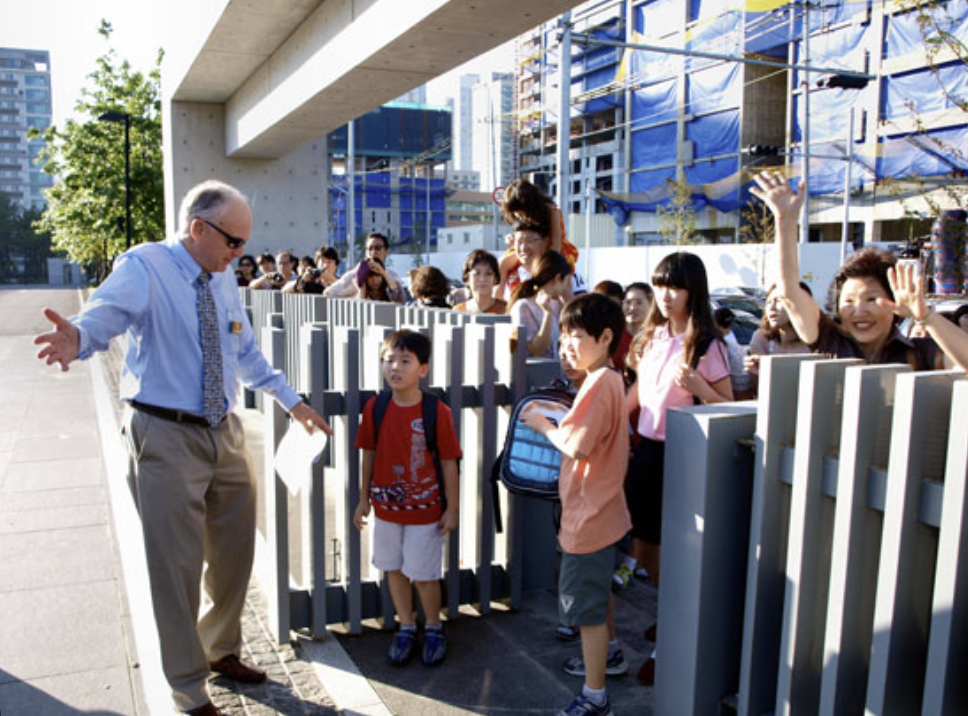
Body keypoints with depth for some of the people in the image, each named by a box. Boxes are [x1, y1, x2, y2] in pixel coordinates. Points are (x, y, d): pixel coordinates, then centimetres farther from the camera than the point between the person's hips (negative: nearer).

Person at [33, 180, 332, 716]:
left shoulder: (224, 280, 9)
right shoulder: (142, 266, -11)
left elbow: (247, 352, 20)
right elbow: (107, 311, -32)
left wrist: (291, 401, 22)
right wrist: (78, 337, -55)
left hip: (224, 433, 7)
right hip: (168, 437, -7)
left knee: (234, 552, 19)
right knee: (177, 566, 2)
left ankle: (221, 651, 43)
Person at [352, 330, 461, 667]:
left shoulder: (437, 412, -16)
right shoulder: (375, 408, -5)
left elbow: (448, 463, -10)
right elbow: (369, 455, 5)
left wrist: (452, 508, -6)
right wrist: (363, 499, 9)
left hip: (425, 510, -4)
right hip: (386, 506, 4)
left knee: (424, 575, 6)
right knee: (394, 569, 16)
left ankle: (434, 629, 30)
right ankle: (406, 628, 35)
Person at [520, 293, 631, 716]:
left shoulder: (599, 382, -24)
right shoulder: (610, 379, 7)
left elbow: (577, 446, -29)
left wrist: (544, 426, -15)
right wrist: (562, 420, 3)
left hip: (589, 513, -10)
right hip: (600, 507, 10)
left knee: (586, 604, 1)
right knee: (598, 589, 28)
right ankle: (607, 653, 49)